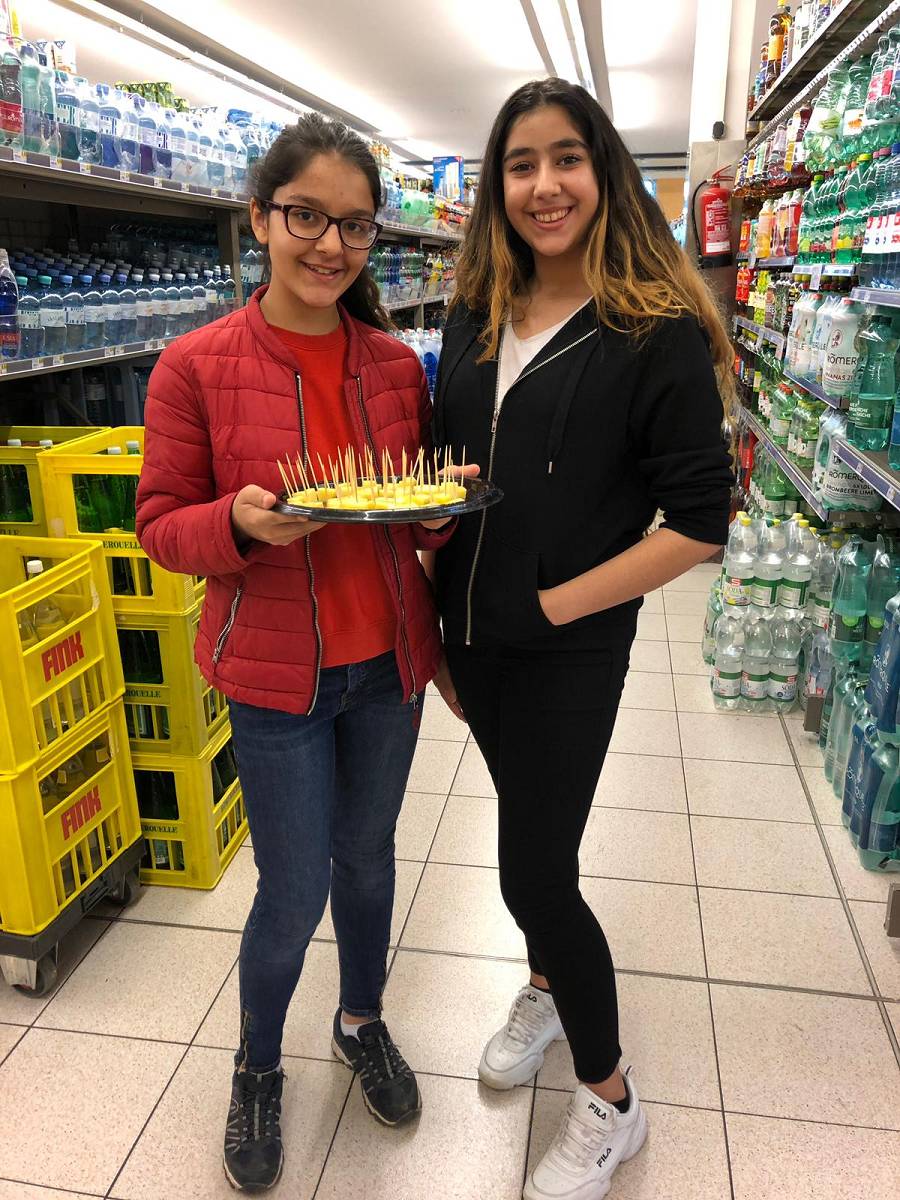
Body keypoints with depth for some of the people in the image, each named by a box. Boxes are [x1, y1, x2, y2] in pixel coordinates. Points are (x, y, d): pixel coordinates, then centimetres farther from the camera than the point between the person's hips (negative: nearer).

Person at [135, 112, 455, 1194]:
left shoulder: (396, 365, 1)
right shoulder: (196, 367, -10)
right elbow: (161, 522, -6)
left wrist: (440, 508, -12)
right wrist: (241, 523, -25)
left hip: (385, 662, 4)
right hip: (275, 670, -3)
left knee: (367, 854, 20)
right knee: (294, 887, 8)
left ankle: (362, 1021, 49)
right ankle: (257, 1064, 39)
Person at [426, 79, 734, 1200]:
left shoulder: (658, 332, -13)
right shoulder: (475, 320, 5)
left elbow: (698, 521, -15)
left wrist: (549, 604, -15)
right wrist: (432, 623, 2)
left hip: (569, 657, -5)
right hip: (471, 642, 6)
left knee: (534, 873, 3)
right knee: (527, 832, 22)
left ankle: (609, 1105, 30)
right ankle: (546, 988, 51)